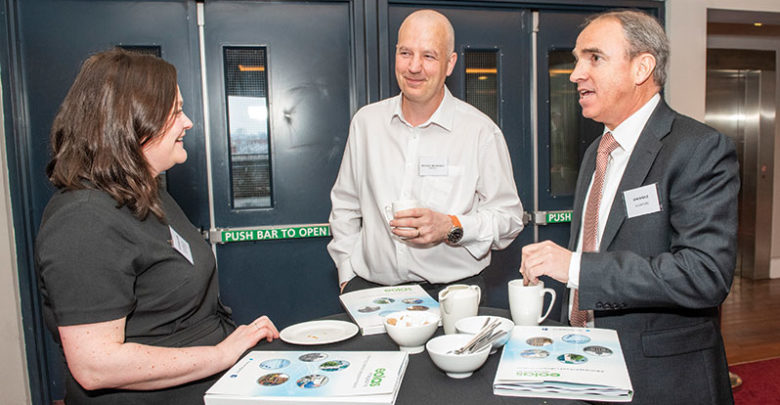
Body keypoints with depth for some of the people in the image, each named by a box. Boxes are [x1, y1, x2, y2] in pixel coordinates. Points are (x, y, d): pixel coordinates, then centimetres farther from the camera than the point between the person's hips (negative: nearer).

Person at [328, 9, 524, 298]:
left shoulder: (481, 131, -2)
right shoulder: (366, 121, 9)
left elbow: (509, 217, 0)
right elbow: (345, 206, 17)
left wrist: (451, 226, -17)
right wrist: (347, 275, 8)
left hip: (453, 289, -2)